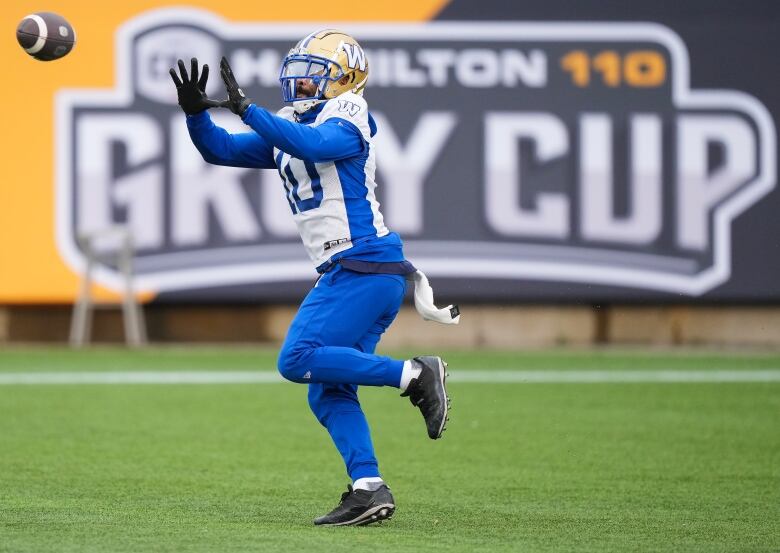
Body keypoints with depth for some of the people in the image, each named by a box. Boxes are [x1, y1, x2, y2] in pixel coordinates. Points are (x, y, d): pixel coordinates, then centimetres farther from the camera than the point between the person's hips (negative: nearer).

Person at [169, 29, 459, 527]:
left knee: (298, 361, -16)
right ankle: (369, 490, 2)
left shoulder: (347, 117, -6)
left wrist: (245, 107, -29)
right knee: (328, 393, 5)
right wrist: (196, 112, -3)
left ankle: (415, 375, -13)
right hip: (347, 274, 9)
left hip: (364, 266, -9)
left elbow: (313, 145, -27)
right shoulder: (286, 126, 18)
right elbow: (221, 150, 15)